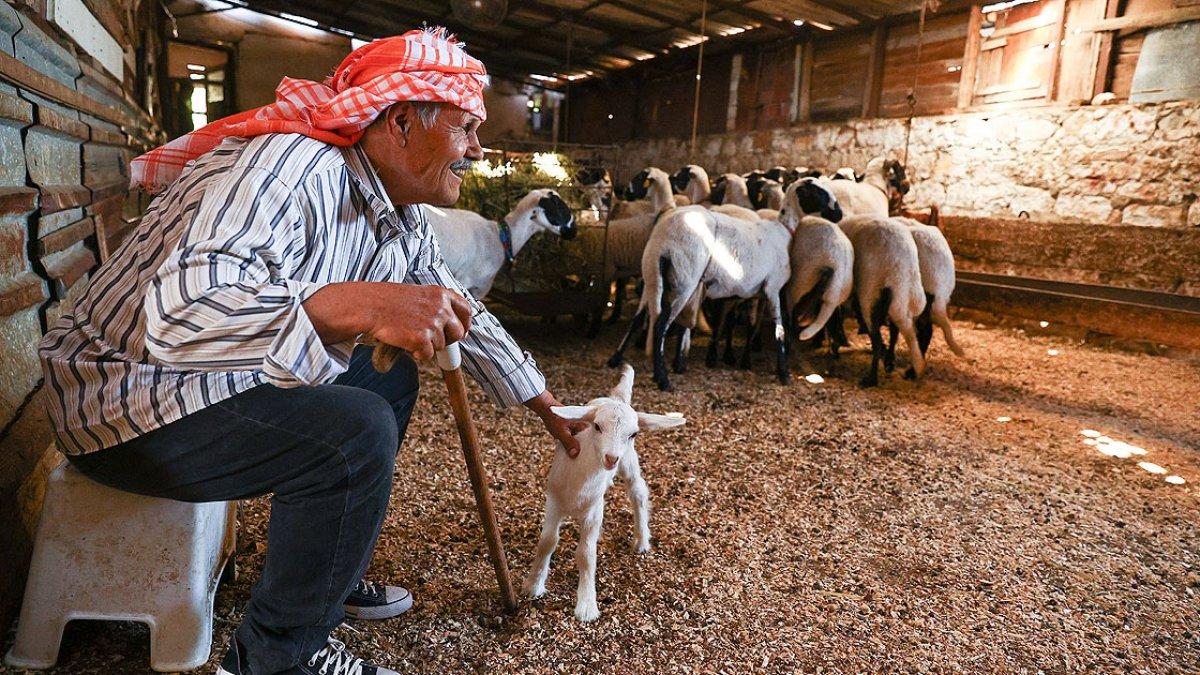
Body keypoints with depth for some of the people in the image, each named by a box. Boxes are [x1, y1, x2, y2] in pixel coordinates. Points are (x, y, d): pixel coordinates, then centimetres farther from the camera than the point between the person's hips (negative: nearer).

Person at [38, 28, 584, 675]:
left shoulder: (407, 225, 1)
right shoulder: (294, 167, -26)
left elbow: (465, 317, 11)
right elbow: (178, 312, -39)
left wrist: (547, 406, 15)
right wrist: (357, 305, -51)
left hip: (228, 378, 9)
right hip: (125, 397, -9)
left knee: (390, 383, 10)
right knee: (356, 431, -27)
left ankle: (327, 576, 21)